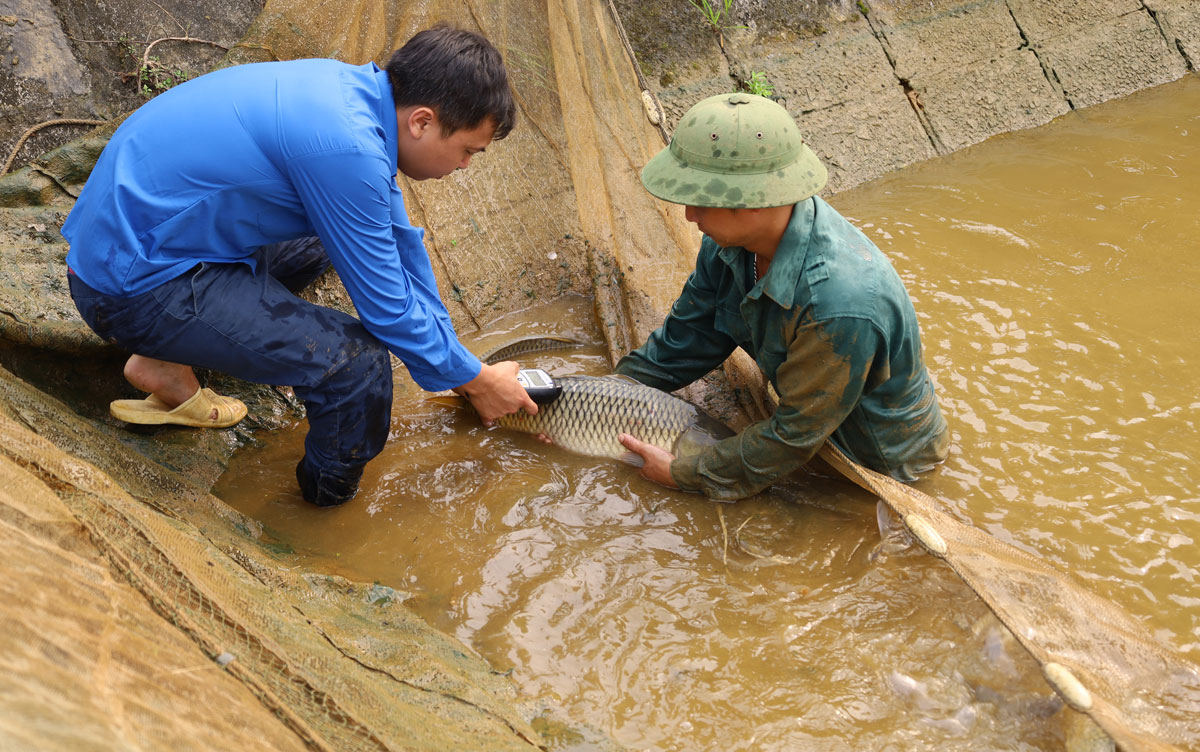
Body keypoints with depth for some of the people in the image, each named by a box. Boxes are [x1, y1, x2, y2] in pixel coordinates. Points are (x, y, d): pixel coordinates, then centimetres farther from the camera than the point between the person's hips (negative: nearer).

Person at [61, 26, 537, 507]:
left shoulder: (355, 89, 2)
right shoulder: (344, 147, -26)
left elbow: (400, 240, 13)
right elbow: (387, 307, -17)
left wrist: (457, 366, 19)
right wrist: (475, 380, -2)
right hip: (133, 286, -10)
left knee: (331, 237, 24)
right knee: (358, 362, -19)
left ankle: (169, 364, 16)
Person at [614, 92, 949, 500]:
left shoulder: (838, 304, -42)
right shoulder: (733, 235, -17)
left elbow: (794, 437, -29)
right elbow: (687, 337, -4)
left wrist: (683, 474, -22)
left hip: (882, 460, -7)